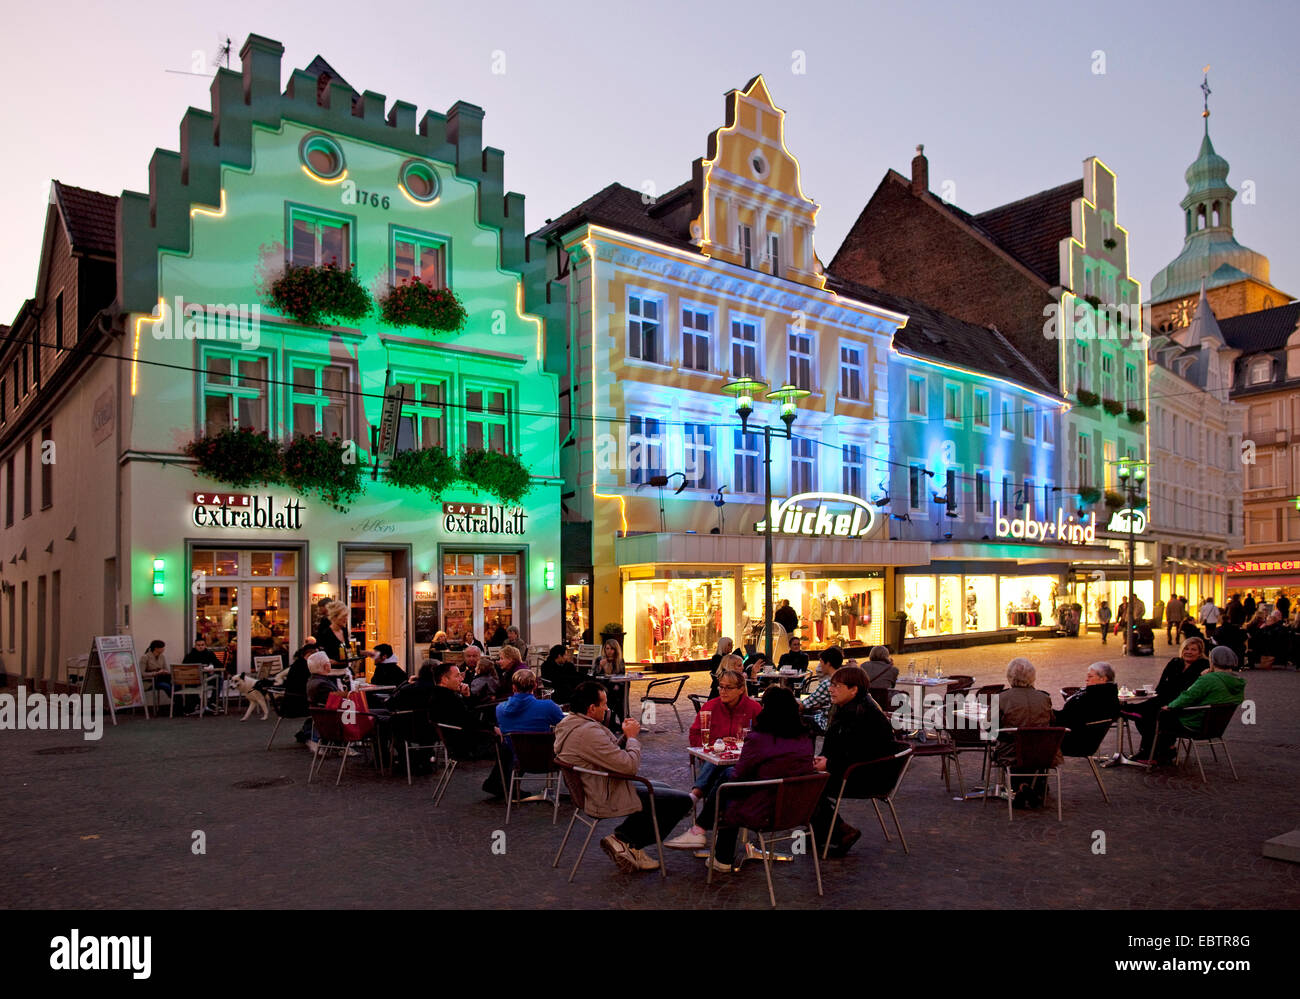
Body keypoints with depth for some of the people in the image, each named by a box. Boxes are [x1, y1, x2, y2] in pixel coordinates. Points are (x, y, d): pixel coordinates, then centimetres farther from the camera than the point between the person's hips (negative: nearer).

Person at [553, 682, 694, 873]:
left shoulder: (567, 723, 4)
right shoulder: (589, 732, -29)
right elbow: (629, 765, -27)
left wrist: (624, 736, 1)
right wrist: (631, 737, -11)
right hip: (606, 800, -11)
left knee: (663, 788, 24)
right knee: (682, 800, -5)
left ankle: (622, 838, 14)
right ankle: (626, 842, 1)